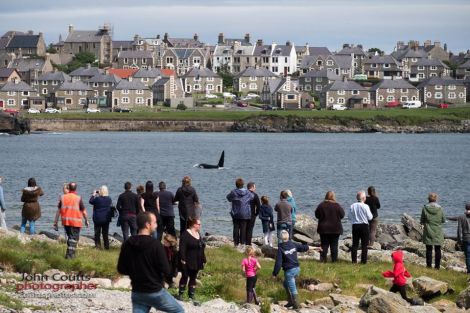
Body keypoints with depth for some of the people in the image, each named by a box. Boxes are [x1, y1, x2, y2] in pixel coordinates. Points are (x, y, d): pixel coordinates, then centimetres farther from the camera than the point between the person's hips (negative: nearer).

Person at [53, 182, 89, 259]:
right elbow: (84, 212, -5)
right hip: (76, 222, -4)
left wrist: (55, 222, 8)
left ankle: (70, 253, 26)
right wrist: (86, 220, 11)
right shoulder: (78, 199, -9)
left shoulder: (63, 197, 1)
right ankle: (70, 254, -4)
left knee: (70, 237, 20)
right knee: (74, 238, 4)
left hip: (65, 222, 4)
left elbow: (58, 211, 3)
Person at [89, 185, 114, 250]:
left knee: (97, 233, 4)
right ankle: (106, 246, 13)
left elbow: (90, 201, 2)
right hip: (106, 219, 4)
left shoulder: (97, 199, -15)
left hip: (97, 219, -4)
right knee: (105, 233, 11)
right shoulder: (109, 199, -3)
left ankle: (98, 245, 0)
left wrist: (93, 195, 11)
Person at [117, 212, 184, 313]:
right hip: (155, 292, -5)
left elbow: (121, 269, 6)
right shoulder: (155, 244, -16)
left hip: (137, 293, 5)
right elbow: (166, 270, -15)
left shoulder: (127, 245, 0)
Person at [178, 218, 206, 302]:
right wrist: (183, 260, -23)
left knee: (193, 278, 10)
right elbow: (182, 248, -18)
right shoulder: (186, 234, -13)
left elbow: (201, 248, 18)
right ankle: (180, 294, 13)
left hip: (196, 263, 7)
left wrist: (203, 260, 15)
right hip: (188, 263, -7)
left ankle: (191, 296, 15)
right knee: (185, 277, 2)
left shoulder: (198, 234, 13)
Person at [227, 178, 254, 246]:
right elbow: (252, 197, 13)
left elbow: (228, 198, 9)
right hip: (245, 214, 0)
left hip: (235, 214, 0)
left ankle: (236, 242, 5)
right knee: (243, 228, 3)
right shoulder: (247, 193, -5)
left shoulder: (233, 192, -8)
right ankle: (242, 242, 1)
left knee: (236, 228, 6)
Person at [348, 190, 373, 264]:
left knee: (355, 244, 9)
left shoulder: (352, 206, -2)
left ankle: (354, 260, 7)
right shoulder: (365, 206, -13)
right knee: (364, 244, 4)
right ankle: (364, 260, 2)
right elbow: (370, 217, -8)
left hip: (355, 226, 3)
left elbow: (349, 217, 3)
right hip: (364, 226, -3)